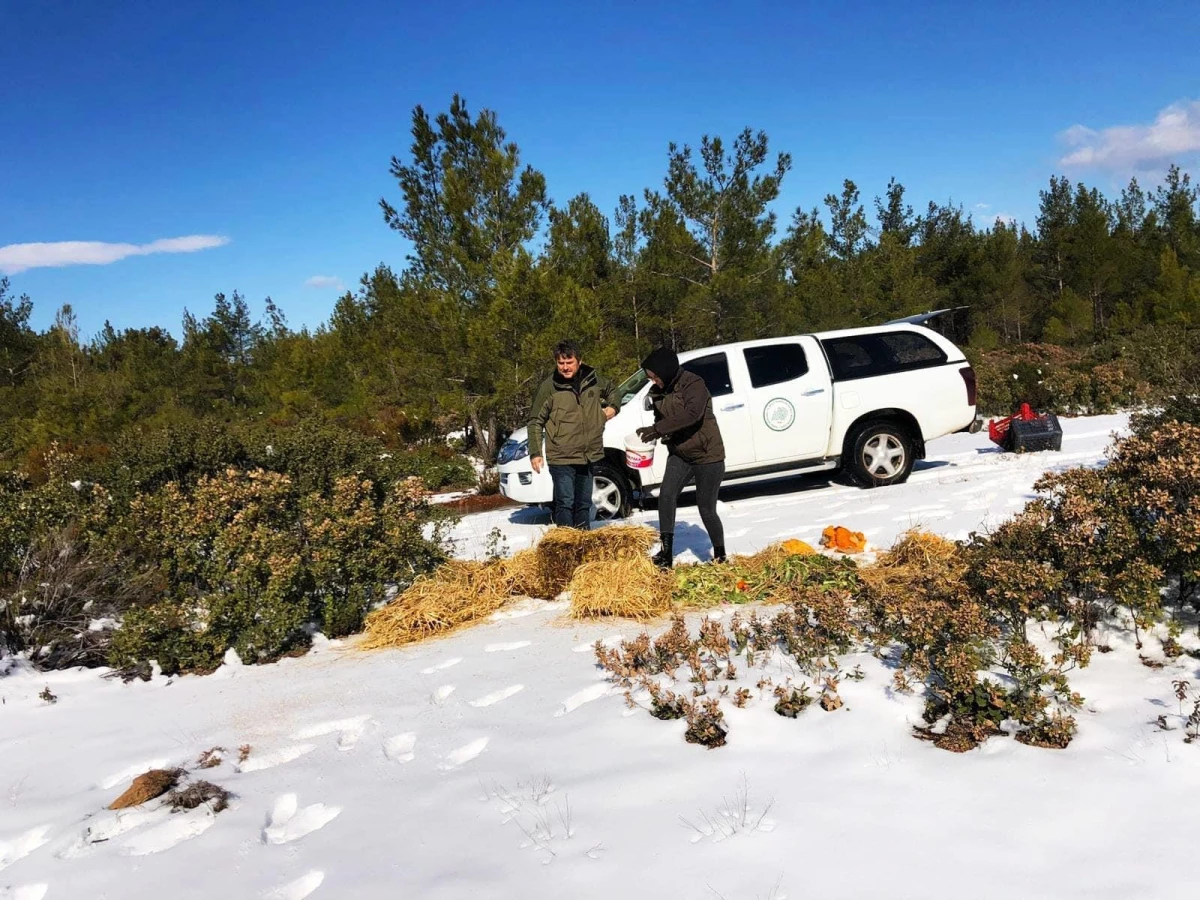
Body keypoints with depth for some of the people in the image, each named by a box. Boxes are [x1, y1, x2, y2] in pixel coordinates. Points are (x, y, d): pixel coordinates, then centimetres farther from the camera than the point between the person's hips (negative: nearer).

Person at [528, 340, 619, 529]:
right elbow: (535, 422, -3)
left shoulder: (593, 379, 3)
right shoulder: (549, 387, -9)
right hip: (561, 457, -5)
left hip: (588, 456, 5)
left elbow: (612, 389, 27)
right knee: (565, 503, -10)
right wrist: (535, 452, -9)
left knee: (584, 504, 16)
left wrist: (612, 406, 8)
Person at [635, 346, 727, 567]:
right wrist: (651, 433, -7)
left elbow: (693, 413, -35)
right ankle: (666, 551, -13)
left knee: (707, 510, 0)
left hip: (707, 455, -6)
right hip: (679, 454, 6)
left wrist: (657, 429, -37)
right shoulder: (658, 392, 4)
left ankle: (720, 556, 21)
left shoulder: (693, 384, -19)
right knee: (666, 495, -17)